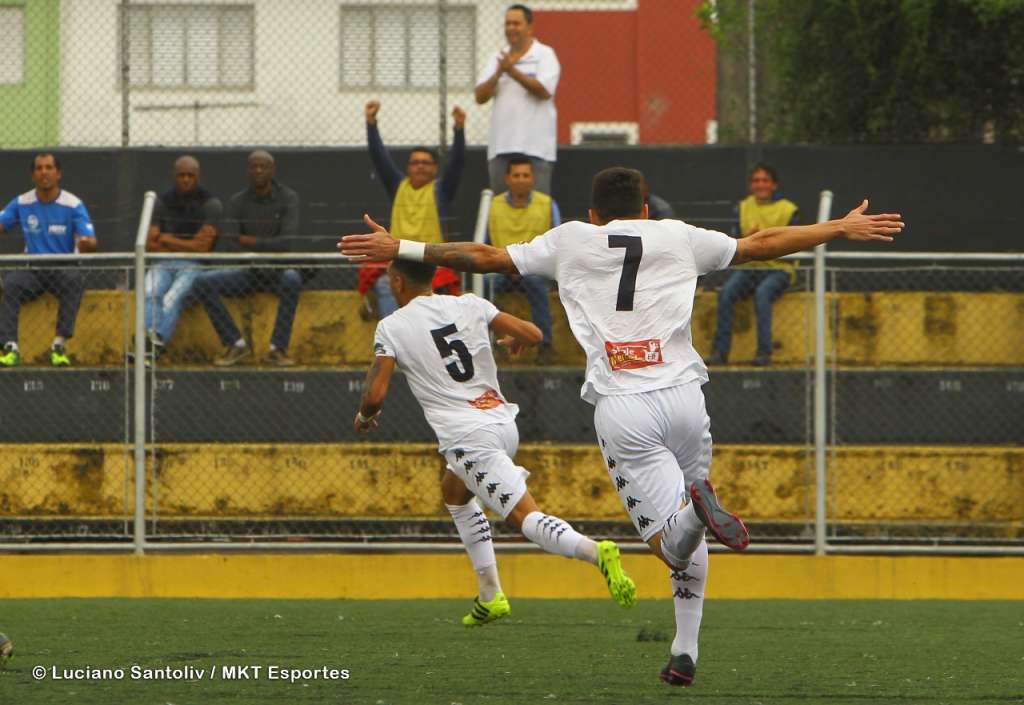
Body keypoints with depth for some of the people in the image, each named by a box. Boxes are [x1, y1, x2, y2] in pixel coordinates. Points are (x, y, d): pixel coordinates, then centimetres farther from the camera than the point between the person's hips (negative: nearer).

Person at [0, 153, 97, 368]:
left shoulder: (73, 205, -3)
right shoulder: (22, 203, 6)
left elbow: (91, 242, -11)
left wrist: (87, 243, -36)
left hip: (64, 269, -2)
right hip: (33, 271, 2)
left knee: (75, 278, -36)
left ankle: (59, 345, -37)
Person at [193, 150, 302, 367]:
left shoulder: (287, 198, -1)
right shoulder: (238, 202, 5)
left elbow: (287, 242, -14)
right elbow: (228, 245, -8)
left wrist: (252, 242, -12)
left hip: (280, 269, -3)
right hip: (249, 272, 3)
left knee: (292, 279, -39)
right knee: (203, 282, -21)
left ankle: (278, 349, -31)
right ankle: (236, 344, -16)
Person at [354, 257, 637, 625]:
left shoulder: (392, 328, -1)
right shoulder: (469, 306, 11)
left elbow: (375, 395, -7)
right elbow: (533, 334, 7)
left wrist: (364, 415, 17)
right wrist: (515, 341, 32)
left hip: (468, 437, -7)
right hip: (504, 422, 7)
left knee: (527, 519, -12)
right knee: (454, 492, 31)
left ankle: (595, 551, -38)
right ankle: (490, 596, 27)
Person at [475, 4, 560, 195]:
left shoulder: (544, 55, 1)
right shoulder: (498, 59, 15)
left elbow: (544, 91, -14)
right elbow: (480, 96, 7)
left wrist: (513, 71, -16)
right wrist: (499, 73, -10)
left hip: (535, 147, -5)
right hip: (501, 145, 5)